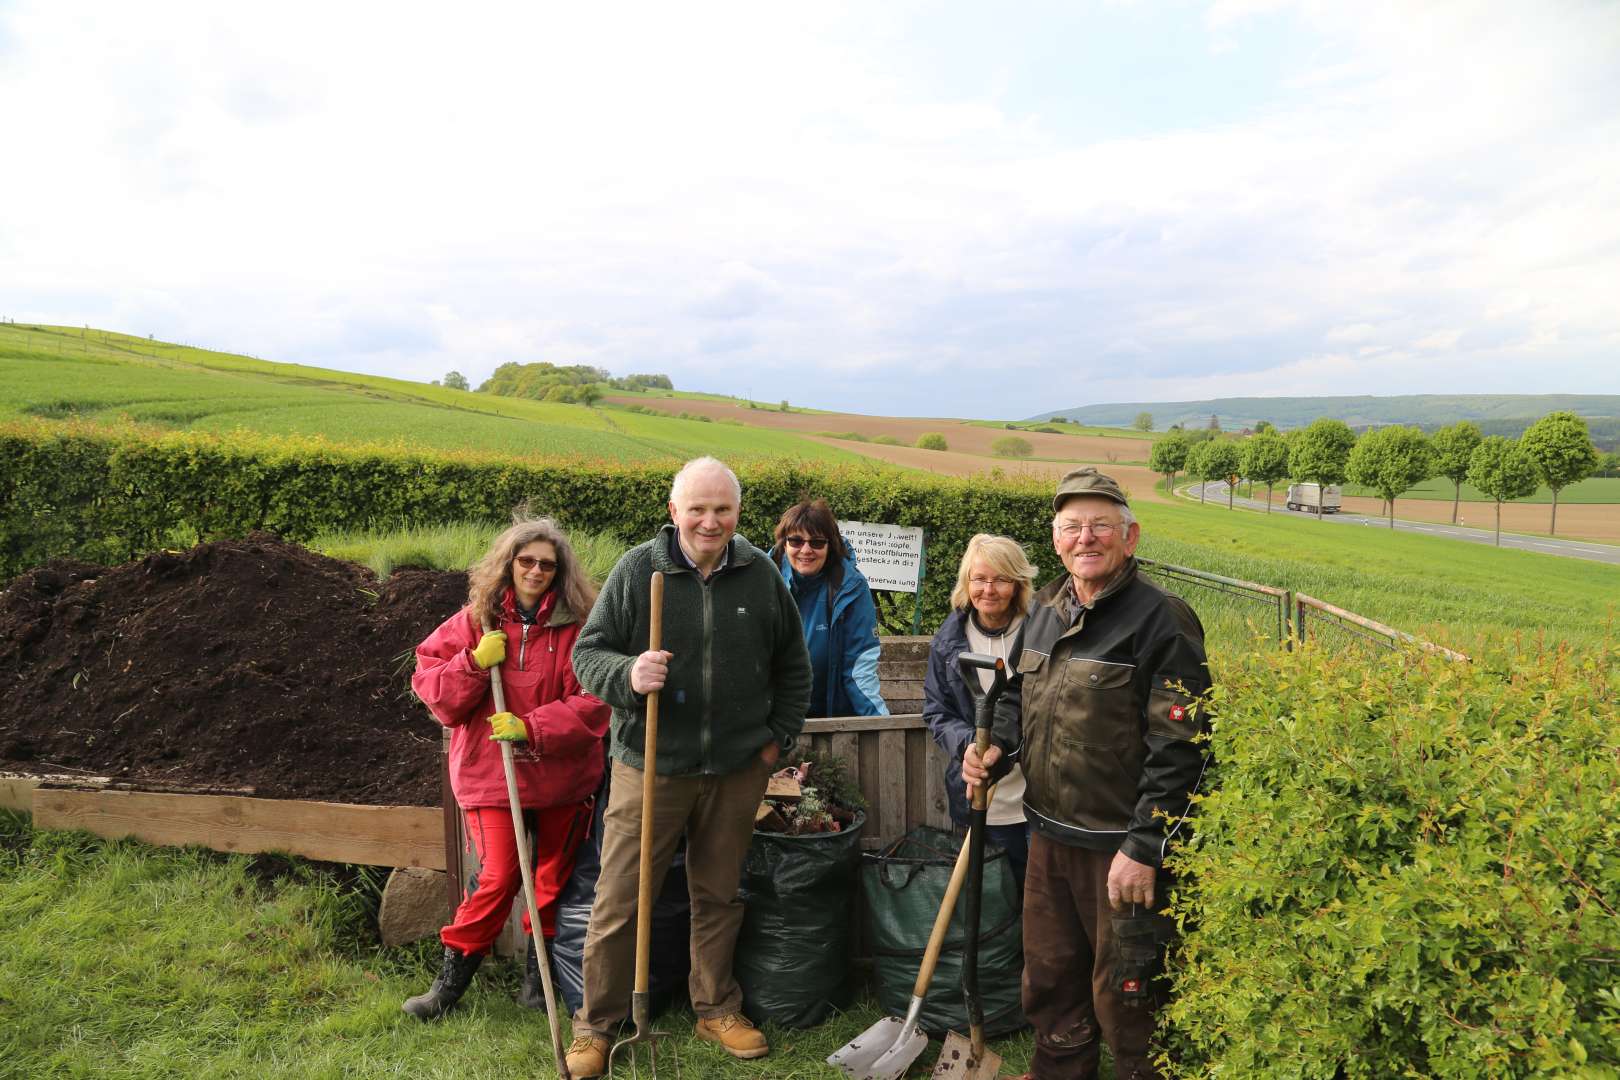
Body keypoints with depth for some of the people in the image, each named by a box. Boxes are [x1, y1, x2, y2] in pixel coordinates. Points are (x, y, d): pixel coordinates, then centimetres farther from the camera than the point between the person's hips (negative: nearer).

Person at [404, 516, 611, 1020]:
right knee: (498, 878, -3)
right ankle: (450, 982, 17)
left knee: (554, 877, 13)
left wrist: (532, 728, -20)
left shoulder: (578, 625, -7)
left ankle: (537, 977, 32)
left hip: (562, 775, 1)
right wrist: (475, 662, -15)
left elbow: (592, 701, -12)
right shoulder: (474, 620, 1)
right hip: (490, 773, 0)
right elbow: (430, 688, 1)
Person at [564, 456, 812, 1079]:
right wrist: (626, 675, -25)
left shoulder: (762, 575, 0)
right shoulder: (636, 571, -8)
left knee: (720, 896, 17)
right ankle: (596, 1025, 24)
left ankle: (716, 1008, 37)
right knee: (620, 901, 5)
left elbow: (792, 666, 12)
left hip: (738, 770, 3)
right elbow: (587, 653, -4)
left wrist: (779, 736, 8)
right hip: (650, 766, -2)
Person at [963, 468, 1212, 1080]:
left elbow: (1179, 748, -19)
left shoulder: (1161, 621, -17)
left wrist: (1143, 848, -20)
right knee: (1047, 971, 23)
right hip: (1049, 832, 7)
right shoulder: (1045, 609, 6)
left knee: (1122, 991, 9)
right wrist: (997, 745, 0)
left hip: (1121, 844, -7)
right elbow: (1019, 693, 20)